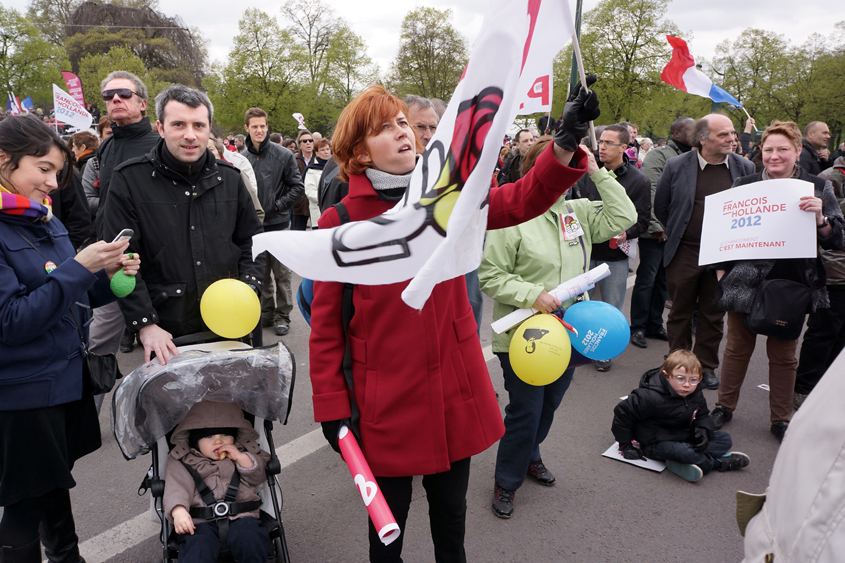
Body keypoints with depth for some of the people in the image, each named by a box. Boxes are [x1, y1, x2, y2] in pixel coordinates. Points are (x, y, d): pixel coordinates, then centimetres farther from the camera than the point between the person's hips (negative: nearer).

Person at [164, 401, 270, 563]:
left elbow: (258, 477, 12)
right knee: (198, 547, -32)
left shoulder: (244, 454, 19)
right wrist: (178, 511, -24)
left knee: (251, 538, -30)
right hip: (201, 523, -1)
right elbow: (176, 488, -3)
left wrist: (240, 457, -4)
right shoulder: (183, 461, 11)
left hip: (240, 518, 1)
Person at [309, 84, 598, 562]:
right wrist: (332, 405, -7)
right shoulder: (341, 221, -8)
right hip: (386, 401, -2)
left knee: (451, 511, 21)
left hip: (454, 390, 3)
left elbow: (520, 201, -14)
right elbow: (326, 321, -6)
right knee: (388, 520, 17)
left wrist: (565, 145, -30)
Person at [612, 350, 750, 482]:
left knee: (725, 440, 0)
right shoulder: (652, 397, -25)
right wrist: (626, 446, -13)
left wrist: (703, 430, -12)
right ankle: (721, 462, -9)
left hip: (684, 438, 8)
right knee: (682, 452, -37)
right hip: (656, 443, -8)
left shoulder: (696, 394, -4)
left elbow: (702, 416, 12)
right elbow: (623, 413, -18)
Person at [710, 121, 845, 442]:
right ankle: (725, 406, 27)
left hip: (790, 284, 0)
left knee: (783, 354, 11)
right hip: (746, 282, 0)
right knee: (737, 348, 10)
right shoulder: (744, 185, 3)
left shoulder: (817, 189, 2)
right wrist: (721, 269, 2)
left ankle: (781, 419, 26)